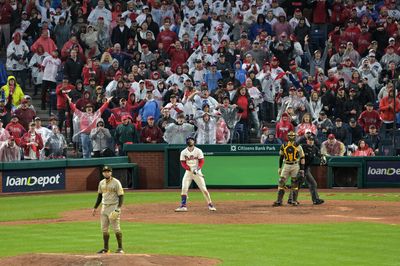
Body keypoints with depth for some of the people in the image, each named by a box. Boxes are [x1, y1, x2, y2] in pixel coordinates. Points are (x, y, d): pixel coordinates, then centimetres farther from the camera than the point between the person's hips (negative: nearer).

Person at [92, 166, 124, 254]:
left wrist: (118, 208, -20)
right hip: (104, 207, 7)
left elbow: (121, 196, -10)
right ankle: (106, 248, 13)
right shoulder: (101, 183, 11)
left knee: (116, 228, -8)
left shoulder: (116, 182, -8)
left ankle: (120, 248, -2)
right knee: (104, 229, 7)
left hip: (113, 207, -7)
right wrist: (95, 208, 16)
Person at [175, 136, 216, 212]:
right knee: (184, 188, -8)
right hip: (188, 172, 2)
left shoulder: (198, 151, -2)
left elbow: (202, 161, -4)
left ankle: (210, 204, 1)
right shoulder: (183, 152, 3)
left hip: (197, 172, -2)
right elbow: (183, 163, -1)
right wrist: (190, 169, -16)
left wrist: (197, 169, -21)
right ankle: (183, 206, -4)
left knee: (203, 189, -5)